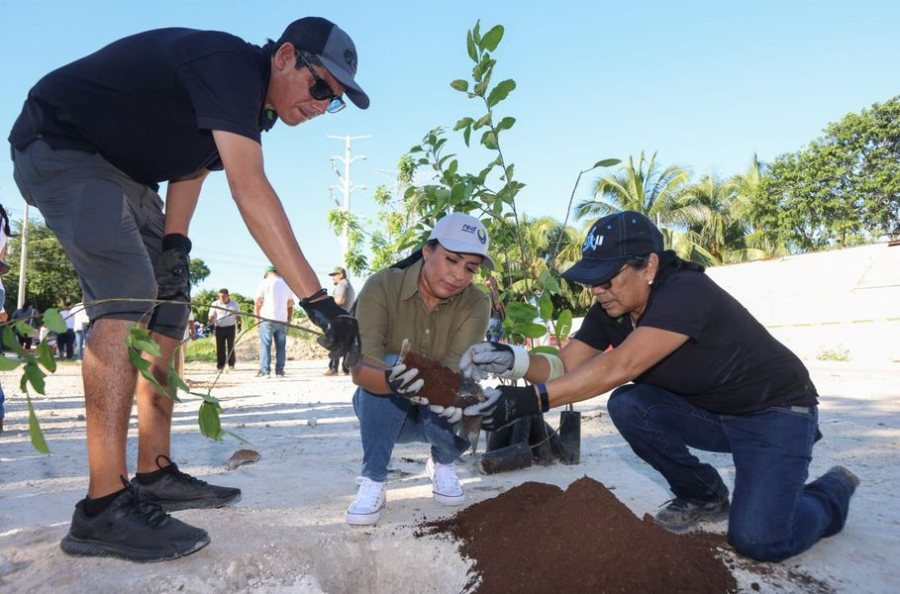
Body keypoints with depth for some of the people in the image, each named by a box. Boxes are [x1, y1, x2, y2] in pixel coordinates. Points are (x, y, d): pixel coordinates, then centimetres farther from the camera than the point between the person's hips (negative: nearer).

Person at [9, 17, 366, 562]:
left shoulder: (252, 106, 5)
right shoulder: (231, 65, -27)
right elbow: (251, 191, -40)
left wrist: (175, 243, -6)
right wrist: (316, 299, -44)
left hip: (123, 172, 10)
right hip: (59, 147, -10)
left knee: (169, 305, 4)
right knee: (129, 293, -27)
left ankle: (155, 476, 9)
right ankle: (104, 508, -27)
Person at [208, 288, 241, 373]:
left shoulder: (234, 304, 5)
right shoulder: (214, 304, 3)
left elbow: (238, 316, 12)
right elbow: (212, 316, 1)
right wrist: (210, 324, -15)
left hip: (230, 327, 0)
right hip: (219, 328, 0)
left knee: (230, 346, -1)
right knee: (220, 347, 0)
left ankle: (231, 365, 6)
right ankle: (220, 365, 6)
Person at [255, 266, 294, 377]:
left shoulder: (264, 283, -1)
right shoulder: (286, 284, 12)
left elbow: (258, 303, -6)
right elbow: (290, 304, 13)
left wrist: (257, 316, 3)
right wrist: (289, 319, 19)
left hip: (267, 319, -4)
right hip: (282, 320, 4)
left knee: (265, 345, 0)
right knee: (281, 346, 6)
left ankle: (265, 370, -4)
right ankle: (279, 371, 5)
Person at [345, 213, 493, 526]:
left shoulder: (476, 304, -16)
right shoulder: (382, 286, -22)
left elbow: (456, 368, -30)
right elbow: (359, 366, -35)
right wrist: (391, 380, -58)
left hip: (438, 412, 2)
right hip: (383, 409, -1)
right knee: (390, 365, -33)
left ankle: (442, 464, 6)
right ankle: (372, 482, -19)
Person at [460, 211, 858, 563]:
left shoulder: (686, 293, -32)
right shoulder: (609, 311, -8)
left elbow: (619, 367, -42)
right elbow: (565, 367, -12)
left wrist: (534, 399, -47)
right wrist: (512, 360, -31)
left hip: (775, 412, -7)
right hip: (708, 414, 7)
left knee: (758, 539, -23)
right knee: (628, 405, -18)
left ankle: (832, 491, 11)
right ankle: (703, 496, 6)